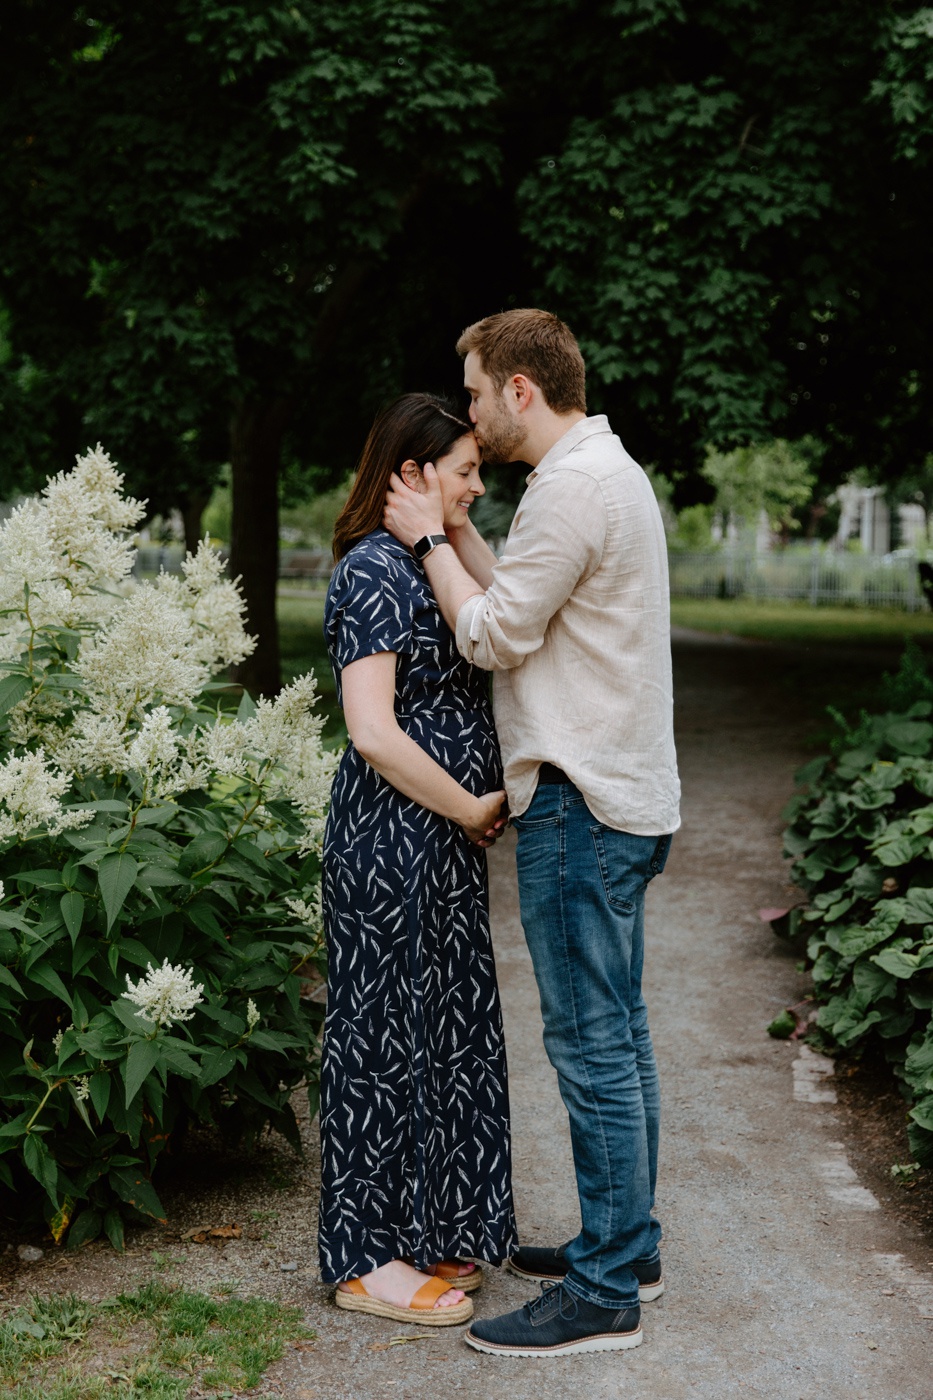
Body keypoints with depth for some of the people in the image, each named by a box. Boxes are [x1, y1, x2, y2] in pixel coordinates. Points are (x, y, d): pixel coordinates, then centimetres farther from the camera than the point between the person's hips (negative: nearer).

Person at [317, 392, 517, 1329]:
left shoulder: (417, 565, 15)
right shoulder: (375, 571, -16)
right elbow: (374, 733, -24)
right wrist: (475, 809, -15)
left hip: (441, 838, 10)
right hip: (393, 838, -10)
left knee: (442, 1026, 15)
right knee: (388, 1031, -1)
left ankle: (425, 1232, 28)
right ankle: (368, 1261, 12)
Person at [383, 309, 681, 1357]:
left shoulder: (573, 488, -16)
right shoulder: (610, 470, 17)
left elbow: (492, 635, -13)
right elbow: (519, 603, 17)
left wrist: (428, 538, -2)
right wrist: (452, 527, 15)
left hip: (582, 802, -11)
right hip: (622, 795, 11)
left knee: (591, 1044, -6)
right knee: (617, 1034, 16)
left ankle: (604, 1294, 2)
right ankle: (628, 1246, 27)